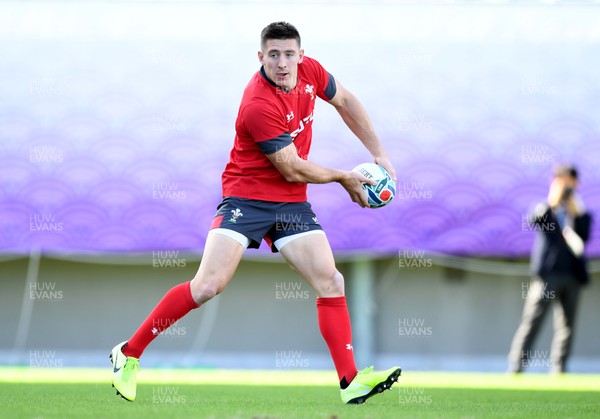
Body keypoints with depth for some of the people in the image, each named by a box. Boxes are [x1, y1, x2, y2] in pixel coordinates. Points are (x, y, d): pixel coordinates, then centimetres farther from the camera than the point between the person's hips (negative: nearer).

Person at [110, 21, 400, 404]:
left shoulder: (310, 71, -4)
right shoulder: (258, 105, -26)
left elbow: (345, 101, 18)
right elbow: (293, 170, -19)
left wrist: (378, 153, 15)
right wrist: (345, 179, -4)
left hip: (291, 202, 7)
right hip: (246, 197, -7)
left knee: (330, 282, -4)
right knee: (207, 286, -16)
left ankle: (351, 381, 0)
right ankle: (129, 354, -3)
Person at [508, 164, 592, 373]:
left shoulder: (581, 215, 17)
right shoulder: (544, 209, 11)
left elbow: (583, 237, -1)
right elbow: (533, 221, -12)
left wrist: (575, 211, -8)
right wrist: (552, 201, -16)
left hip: (572, 275, 4)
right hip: (547, 274, -3)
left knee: (566, 327, 3)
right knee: (531, 322, -8)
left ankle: (558, 373, 7)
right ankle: (515, 370, -10)